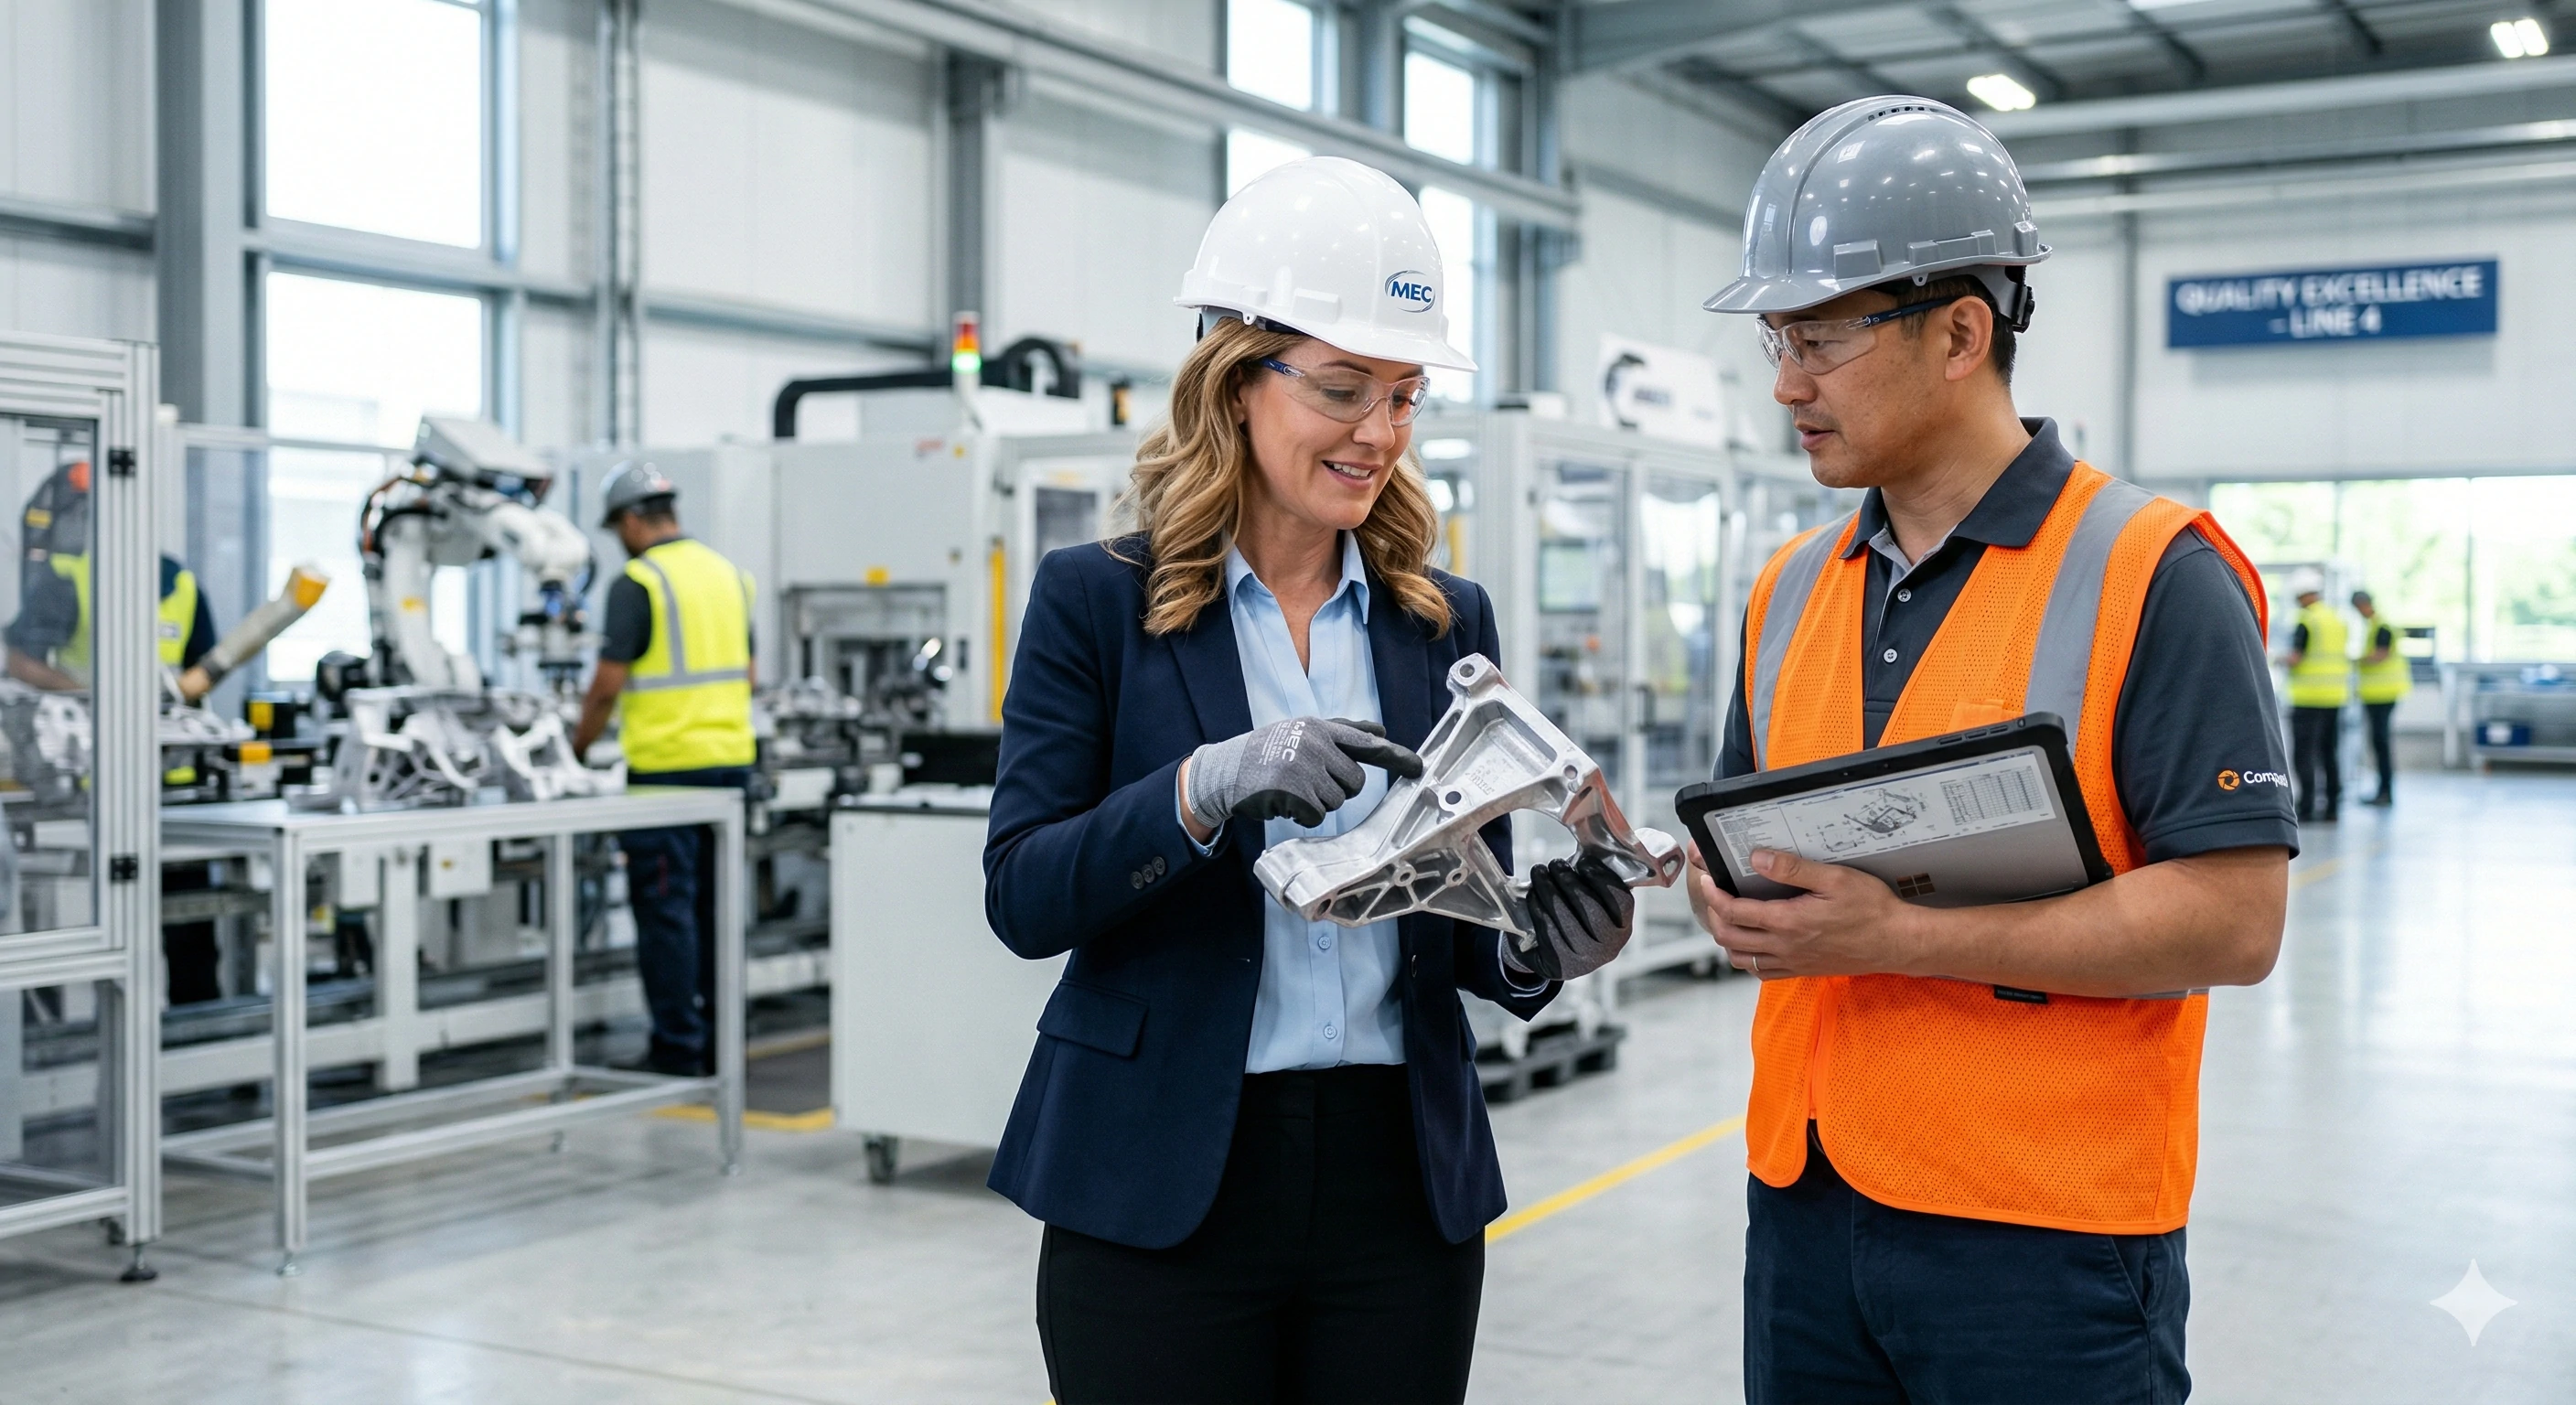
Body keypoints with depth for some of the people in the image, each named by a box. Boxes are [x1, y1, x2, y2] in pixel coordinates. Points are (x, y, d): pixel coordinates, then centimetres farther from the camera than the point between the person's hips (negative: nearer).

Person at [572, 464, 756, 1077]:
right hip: (731, 759, 7)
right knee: (715, 904, 13)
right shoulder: (729, 574, 11)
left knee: (666, 907, -1)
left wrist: (579, 747, 1)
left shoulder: (637, 583, -11)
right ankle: (720, 1040, 17)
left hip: (666, 767, -7)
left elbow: (608, 683, -13)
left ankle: (678, 1047, 0)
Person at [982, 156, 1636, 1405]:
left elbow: (1465, 918, 10)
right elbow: (1021, 897, -9)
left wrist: (1535, 946, -12)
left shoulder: (1447, 621, 7)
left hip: (1404, 1184, 3)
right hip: (1162, 1190, -3)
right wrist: (1208, 787, -24)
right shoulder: (1097, 599, -2)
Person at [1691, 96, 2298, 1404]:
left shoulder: (2152, 575, -10)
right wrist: (1729, 897, -5)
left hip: (2046, 1244, -6)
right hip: (1803, 1204, 6)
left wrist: (1900, 935, -20)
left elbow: (2234, 922, -15)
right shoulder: (1792, 588, 10)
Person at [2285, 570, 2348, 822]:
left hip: (2309, 697, -7)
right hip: (2336, 696, 7)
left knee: (2304, 754, -5)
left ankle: (2307, 808, -9)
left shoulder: (2307, 621, -11)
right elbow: (2345, 658, 15)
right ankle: (2332, 808, 16)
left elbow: (2295, 658, -15)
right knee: (2330, 753, 13)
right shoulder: (2339, 620, 11)